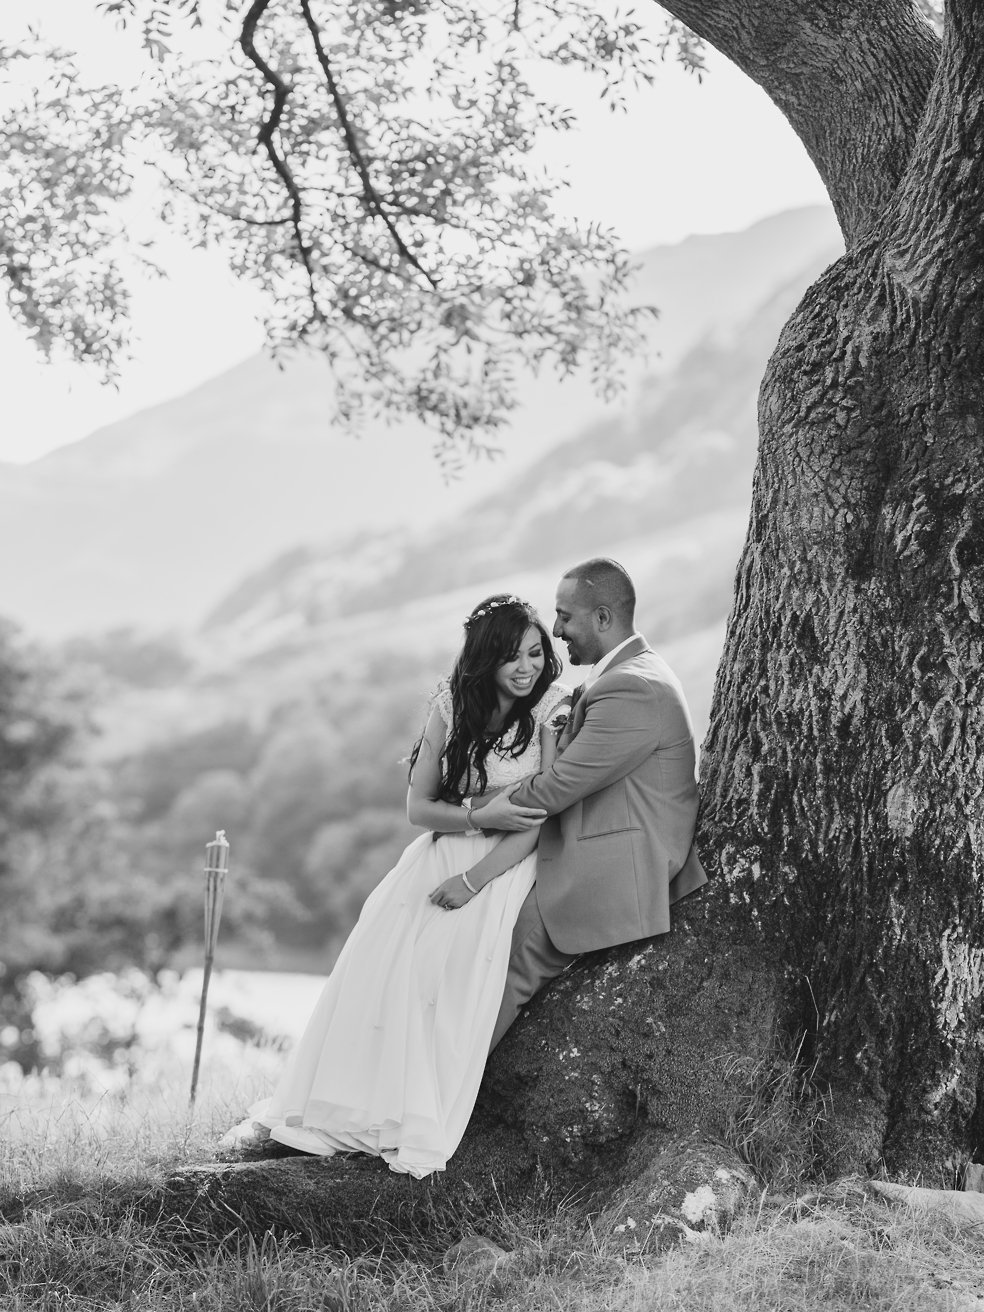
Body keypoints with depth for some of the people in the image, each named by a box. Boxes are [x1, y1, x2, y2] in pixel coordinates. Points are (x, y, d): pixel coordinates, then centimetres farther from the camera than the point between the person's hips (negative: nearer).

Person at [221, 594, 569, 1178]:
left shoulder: (552, 711, -6)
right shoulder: (451, 705, 6)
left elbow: (535, 824, -10)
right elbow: (419, 806, 5)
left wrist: (471, 881, -18)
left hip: (504, 868, -4)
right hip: (436, 857, 4)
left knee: (445, 969, -28)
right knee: (374, 961, -15)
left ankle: (420, 1136, -26)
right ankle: (310, 1113, -13)